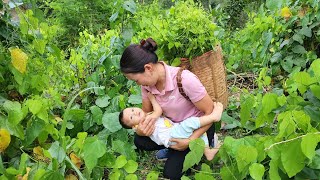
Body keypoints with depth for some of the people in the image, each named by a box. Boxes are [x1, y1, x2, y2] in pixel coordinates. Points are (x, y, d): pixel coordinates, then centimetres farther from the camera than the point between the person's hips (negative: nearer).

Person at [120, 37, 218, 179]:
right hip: (173, 125, 6)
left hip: (197, 127, -5)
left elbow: (211, 112, -24)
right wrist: (140, 129, -25)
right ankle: (173, 148, 11)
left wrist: (190, 141, -26)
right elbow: (146, 114, -2)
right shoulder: (147, 83, -15)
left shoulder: (185, 79, -35)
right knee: (140, 141, -12)